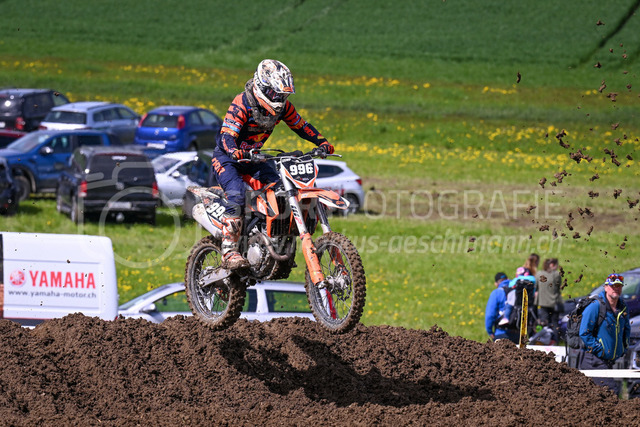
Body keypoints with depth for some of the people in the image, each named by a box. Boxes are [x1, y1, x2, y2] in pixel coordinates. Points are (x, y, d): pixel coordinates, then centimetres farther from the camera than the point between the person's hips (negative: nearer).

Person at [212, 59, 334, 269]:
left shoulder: (282, 106, -3)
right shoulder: (241, 104, -24)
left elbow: (301, 126, 10)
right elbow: (227, 136, -33)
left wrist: (323, 143, -3)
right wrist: (236, 152, -53)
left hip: (253, 158, 7)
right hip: (226, 157, -7)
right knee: (236, 196, -29)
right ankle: (229, 253, -34)